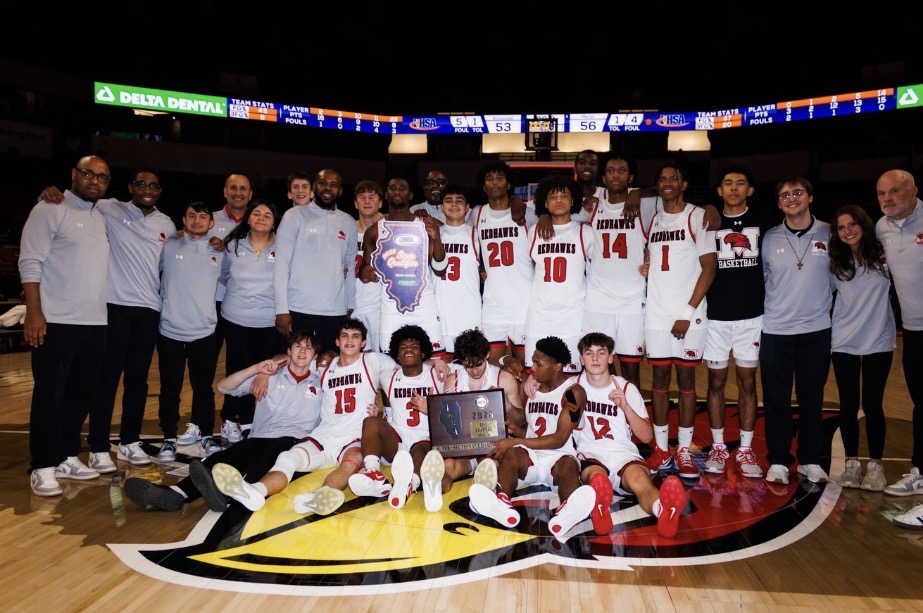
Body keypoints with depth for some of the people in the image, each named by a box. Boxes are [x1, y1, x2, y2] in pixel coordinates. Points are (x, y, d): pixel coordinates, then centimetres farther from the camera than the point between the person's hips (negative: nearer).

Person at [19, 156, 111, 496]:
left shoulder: (102, 217, 16)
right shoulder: (50, 210, -4)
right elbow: (30, 263, -10)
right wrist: (34, 313, -17)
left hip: (95, 322, 7)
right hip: (56, 321, -6)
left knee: (83, 394, 12)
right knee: (49, 395, 0)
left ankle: (67, 457, 24)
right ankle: (43, 467, 8)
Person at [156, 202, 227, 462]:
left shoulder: (219, 253, 8)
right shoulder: (169, 248, 3)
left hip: (204, 332, 1)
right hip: (170, 331, -1)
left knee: (204, 388, 9)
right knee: (170, 389, 7)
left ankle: (206, 435, 22)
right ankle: (169, 439, 19)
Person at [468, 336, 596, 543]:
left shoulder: (573, 392, -5)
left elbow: (559, 440, -13)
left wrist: (513, 441, -16)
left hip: (558, 456, -3)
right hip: (530, 456, 4)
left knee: (568, 465, -37)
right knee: (512, 454, -30)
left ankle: (567, 514, -70)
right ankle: (501, 504, -60)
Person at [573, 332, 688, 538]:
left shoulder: (627, 388, 9)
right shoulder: (575, 386, 11)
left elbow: (647, 437, 4)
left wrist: (625, 407, -13)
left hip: (624, 455, 0)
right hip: (590, 454, 0)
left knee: (640, 478, -36)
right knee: (596, 476, -38)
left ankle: (664, 511, -68)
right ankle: (599, 509, -71)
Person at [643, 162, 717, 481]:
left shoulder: (698, 216, -1)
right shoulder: (652, 219, 14)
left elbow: (709, 267, -7)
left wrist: (688, 312, -12)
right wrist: (644, 270, 1)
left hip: (689, 314, -4)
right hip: (656, 313, 4)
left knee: (686, 378, 1)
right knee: (659, 377, 5)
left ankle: (684, 451, 10)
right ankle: (661, 449, 13)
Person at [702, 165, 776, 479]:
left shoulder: (762, 220, 5)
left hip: (752, 313, 0)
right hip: (716, 314, 0)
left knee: (747, 380, 5)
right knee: (716, 380, 5)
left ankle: (746, 449, 15)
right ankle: (718, 447, 16)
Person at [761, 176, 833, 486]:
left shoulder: (830, 234, 2)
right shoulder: (769, 238, 4)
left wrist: (823, 306, 6)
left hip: (816, 331, 0)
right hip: (774, 332, 0)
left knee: (812, 400, 9)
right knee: (776, 401, 4)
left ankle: (810, 460, 23)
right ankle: (778, 461, 15)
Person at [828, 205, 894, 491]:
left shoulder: (883, 256, -1)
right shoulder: (836, 263, 6)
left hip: (878, 341, -2)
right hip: (843, 342, 2)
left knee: (872, 404, 1)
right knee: (848, 405, 5)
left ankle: (875, 466, 14)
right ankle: (852, 464, 16)